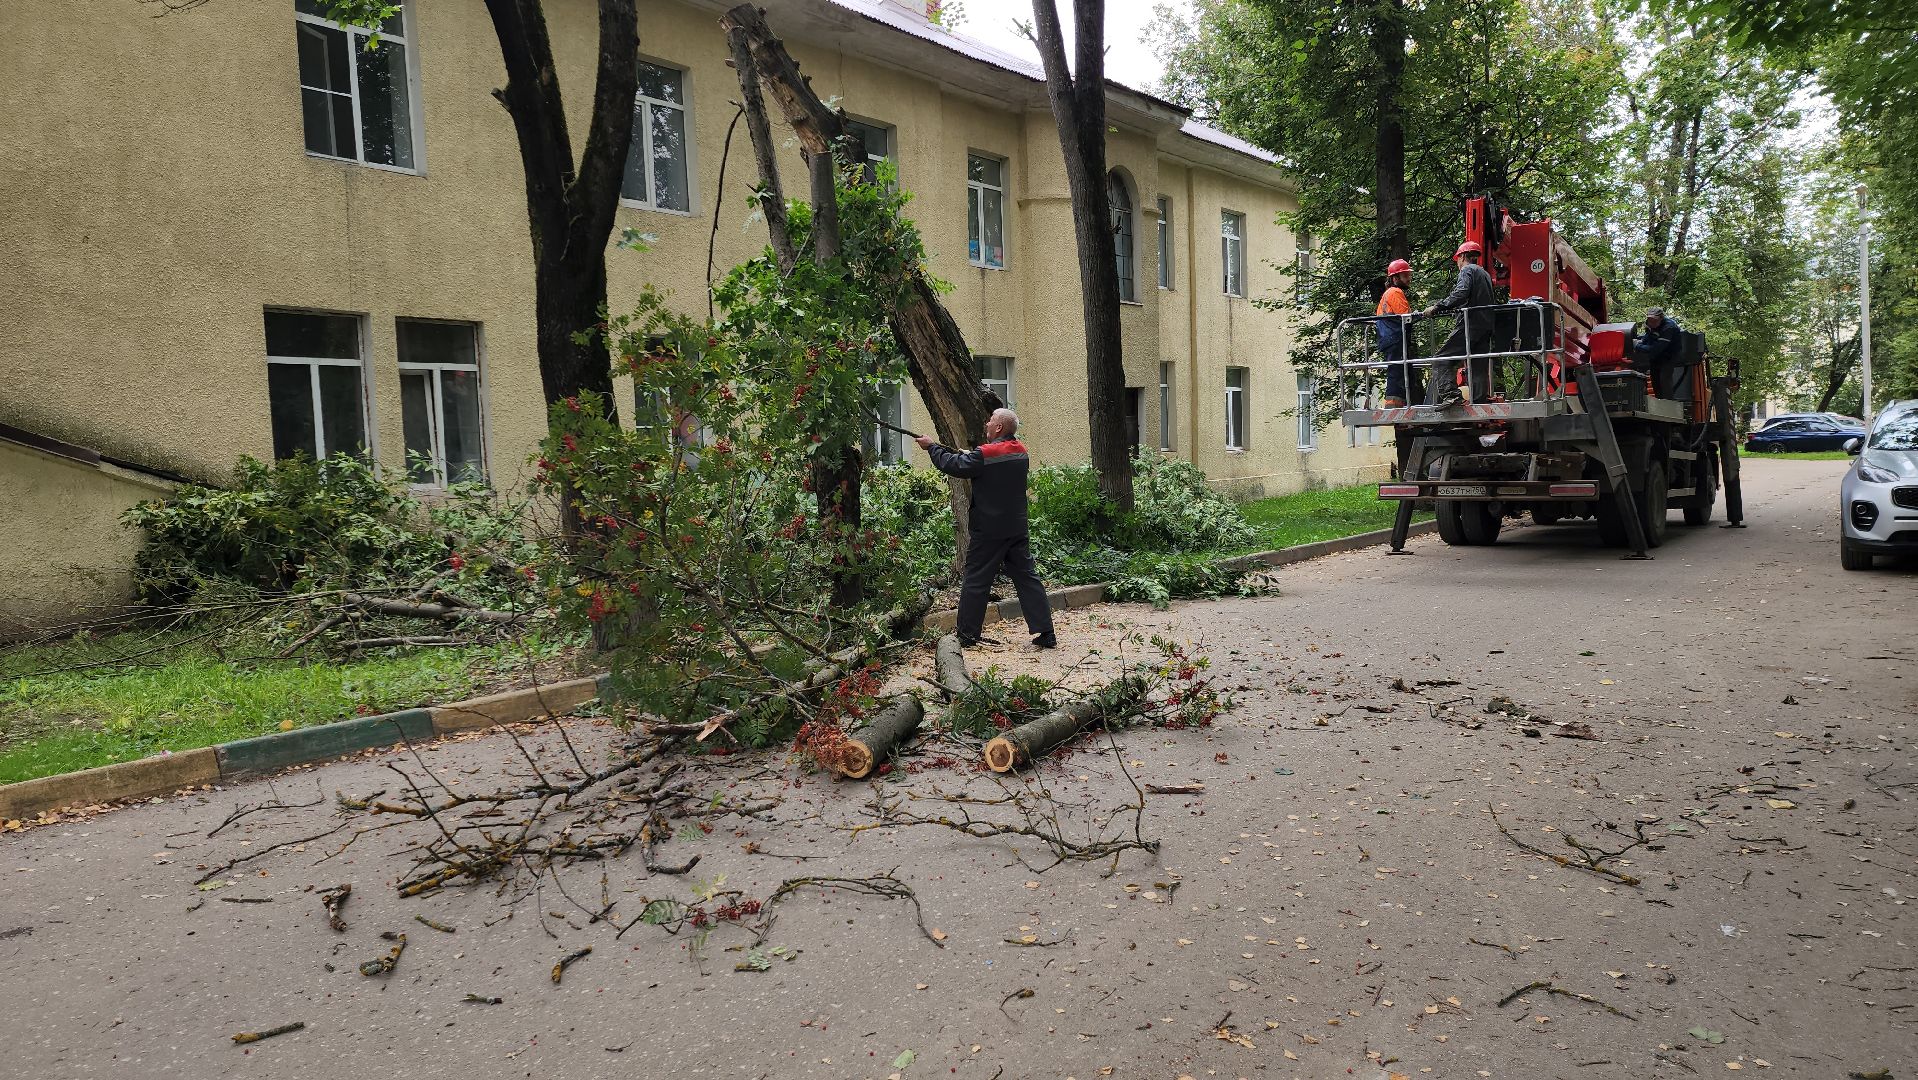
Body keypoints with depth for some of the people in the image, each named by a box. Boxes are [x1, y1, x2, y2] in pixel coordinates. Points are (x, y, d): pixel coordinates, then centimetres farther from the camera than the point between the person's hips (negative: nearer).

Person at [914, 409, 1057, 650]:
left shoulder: (985, 455, -16)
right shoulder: (1020, 452, 6)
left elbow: (953, 465, -10)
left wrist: (931, 447, 3)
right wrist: (967, 454, 13)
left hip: (989, 531, -6)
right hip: (1017, 529, 6)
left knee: (975, 582, 4)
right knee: (1027, 578, 7)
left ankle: (966, 636, 11)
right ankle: (1046, 634, 5)